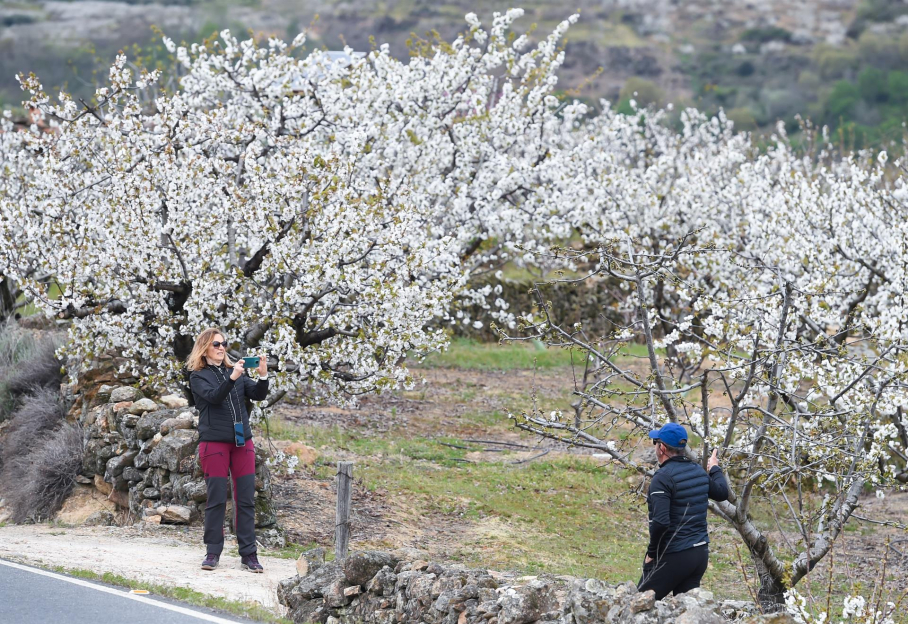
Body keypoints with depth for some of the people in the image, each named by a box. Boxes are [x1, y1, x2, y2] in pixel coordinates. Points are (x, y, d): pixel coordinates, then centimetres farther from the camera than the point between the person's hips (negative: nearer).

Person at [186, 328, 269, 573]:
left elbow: (257, 395, 2)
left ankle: (249, 555, 4)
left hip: (242, 442, 4)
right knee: (216, 499, -1)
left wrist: (263, 376, -17)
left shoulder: (235, 371, 12)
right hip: (214, 442, -4)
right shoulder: (198, 377, 1)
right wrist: (233, 378, -30)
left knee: (246, 499, 1)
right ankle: (213, 553, 9)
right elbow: (214, 396, -17)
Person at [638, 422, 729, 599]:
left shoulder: (663, 478, -16)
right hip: (701, 553, 8)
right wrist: (715, 469, 46)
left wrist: (652, 553, -12)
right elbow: (722, 493, 28)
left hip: (674, 557, -8)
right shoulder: (698, 471, 7)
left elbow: (660, 523, -26)